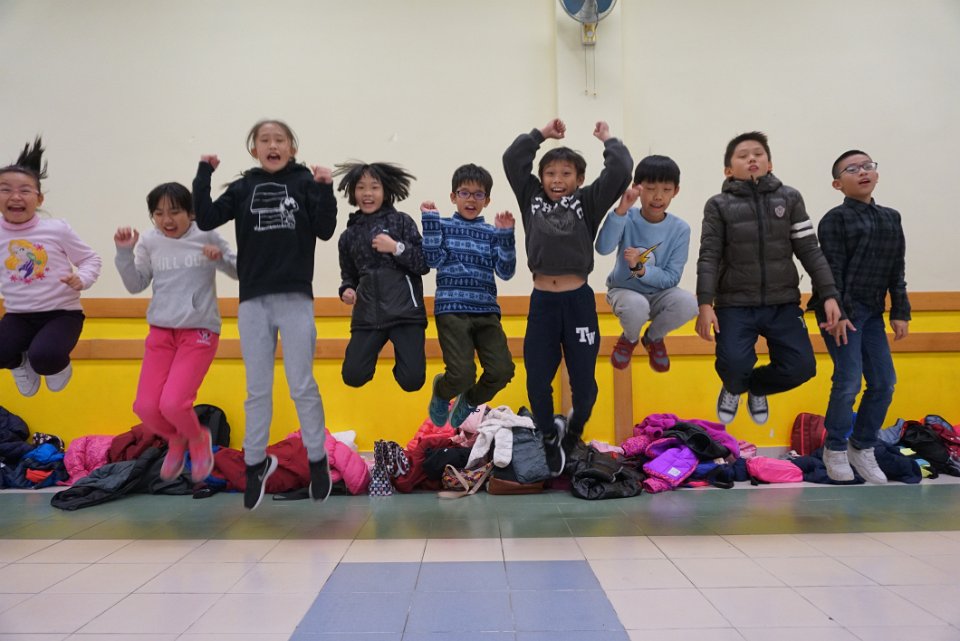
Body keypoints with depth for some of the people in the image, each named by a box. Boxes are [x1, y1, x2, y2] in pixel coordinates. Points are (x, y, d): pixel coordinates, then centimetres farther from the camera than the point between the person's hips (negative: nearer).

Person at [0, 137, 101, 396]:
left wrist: (81, 279, -18)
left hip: (62, 313, -3)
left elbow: (91, 259, 1)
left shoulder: (57, 229, -9)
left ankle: (59, 365, 11)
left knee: (44, 357, -31)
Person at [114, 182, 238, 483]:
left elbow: (239, 271, 1)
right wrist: (124, 252, -6)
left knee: (173, 403, -17)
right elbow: (135, 286, 7)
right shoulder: (149, 242, 2)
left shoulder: (206, 236, -6)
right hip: (161, 331, 4)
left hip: (200, 331, -4)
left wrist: (220, 258, -19)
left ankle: (197, 438, 17)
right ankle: (176, 439, 28)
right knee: (146, 407, -5)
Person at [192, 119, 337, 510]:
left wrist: (325, 188, -17)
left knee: (302, 387, 4)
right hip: (253, 301, 2)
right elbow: (205, 220, -1)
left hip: (295, 299, -2)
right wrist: (203, 174, -6)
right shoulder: (243, 188, 7)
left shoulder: (305, 182, 2)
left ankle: (318, 461, 21)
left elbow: (325, 230, -6)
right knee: (257, 390, 11)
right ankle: (256, 463, 25)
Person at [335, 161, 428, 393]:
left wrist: (397, 248, -12)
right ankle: (375, 349, 25)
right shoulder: (349, 235, 12)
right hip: (367, 316, 3)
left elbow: (424, 264, 0)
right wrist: (346, 290, -2)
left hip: (405, 311, -3)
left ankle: (402, 352, 24)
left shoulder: (401, 221, 3)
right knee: (353, 376, -7)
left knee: (411, 381, -10)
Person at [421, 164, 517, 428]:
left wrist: (506, 234, -6)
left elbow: (506, 272, 3)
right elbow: (433, 260, -6)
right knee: (462, 374, -17)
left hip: (486, 312, 3)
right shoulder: (443, 225, 9)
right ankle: (441, 391, 22)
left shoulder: (492, 232, 13)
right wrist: (430, 219, -6)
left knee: (502, 371, -10)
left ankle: (468, 402, 23)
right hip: (451, 310, -3)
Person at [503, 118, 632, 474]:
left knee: (583, 383, 7)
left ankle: (572, 432, 38)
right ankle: (550, 438, 30)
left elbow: (620, 172, -4)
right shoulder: (531, 198, 10)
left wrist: (607, 140, 10)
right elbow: (512, 159, 8)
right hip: (541, 302, 1)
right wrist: (541, 134, 14)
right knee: (537, 383, 4)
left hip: (578, 301, -1)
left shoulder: (588, 202, 5)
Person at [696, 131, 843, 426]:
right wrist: (705, 304, -15)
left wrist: (829, 295, -1)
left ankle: (756, 387, 28)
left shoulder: (789, 198, 6)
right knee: (734, 364, -21)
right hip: (735, 305, -2)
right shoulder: (719, 205, 0)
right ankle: (733, 389, 20)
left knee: (801, 367, -7)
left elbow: (809, 250, 6)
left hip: (782, 304, 3)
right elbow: (709, 258, -4)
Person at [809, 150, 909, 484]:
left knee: (884, 382, 5)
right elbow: (831, 270, -12)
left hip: (872, 312, 7)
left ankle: (862, 448, 20)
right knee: (849, 381, -10)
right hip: (842, 310, -7)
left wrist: (900, 312, 8)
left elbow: (896, 270, 13)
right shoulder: (835, 219, -6)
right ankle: (835, 450, 8)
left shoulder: (891, 218, 13)